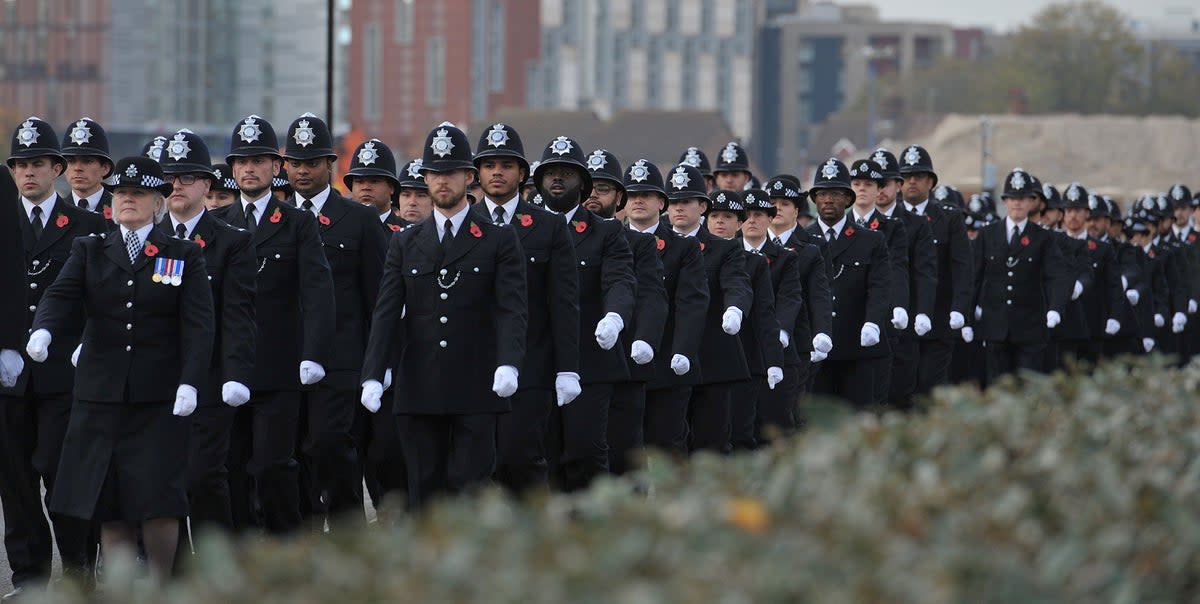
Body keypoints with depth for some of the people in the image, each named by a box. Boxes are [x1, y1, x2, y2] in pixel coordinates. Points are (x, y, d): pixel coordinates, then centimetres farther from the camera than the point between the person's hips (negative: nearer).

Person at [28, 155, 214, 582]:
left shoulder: (184, 256, 6)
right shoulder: (89, 251, 11)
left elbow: (198, 323, -2)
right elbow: (61, 295, -4)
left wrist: (189, 382, -15)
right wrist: (43, 330, -26)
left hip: (159, 398, -2)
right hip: (100, 393, 2)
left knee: (158, 497, -8)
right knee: (106, 499, 3)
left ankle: (160, 585, 6)